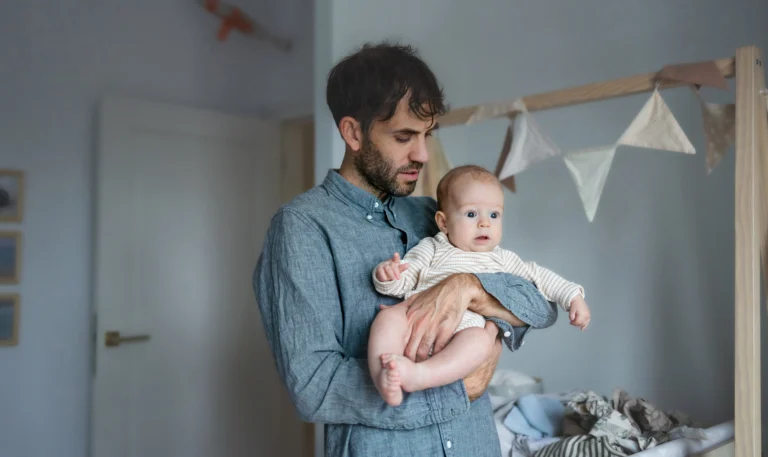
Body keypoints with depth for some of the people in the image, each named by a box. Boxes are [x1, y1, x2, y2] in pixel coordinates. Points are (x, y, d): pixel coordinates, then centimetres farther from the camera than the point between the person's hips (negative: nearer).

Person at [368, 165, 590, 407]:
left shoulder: (503, 260, 28)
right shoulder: (431, 248, 20)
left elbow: (538, 275, 35)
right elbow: (401, 283, 14)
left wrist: (573, 296, 23)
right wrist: (387, 274, -10)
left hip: (467, 326, 0)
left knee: (480, 339, -36)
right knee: (388, 317, -32)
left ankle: (419, 374, -52)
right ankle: (384, 381, -46)